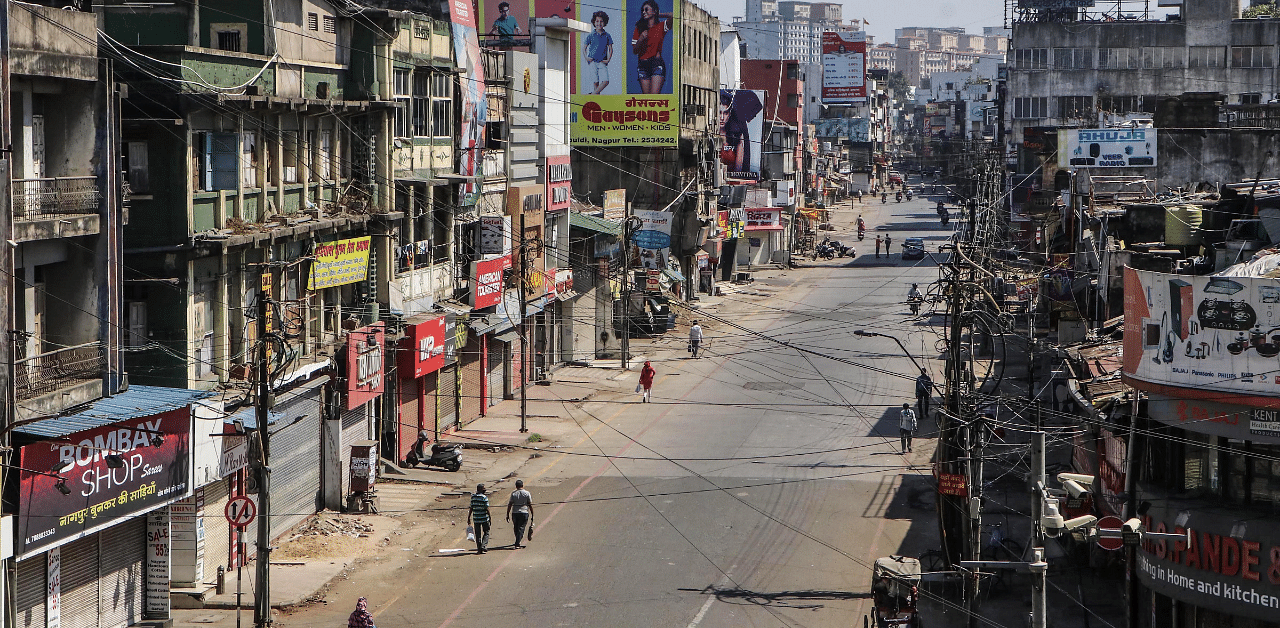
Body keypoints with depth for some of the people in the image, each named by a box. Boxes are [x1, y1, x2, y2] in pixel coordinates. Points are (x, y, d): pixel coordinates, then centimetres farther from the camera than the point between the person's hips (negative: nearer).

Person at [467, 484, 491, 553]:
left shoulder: (473, 497, 3)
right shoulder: (484, 497, -10)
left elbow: (471, 508, 4)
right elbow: (487, 509, -12)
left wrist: (469, 518, 10)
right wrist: (490, 517, -4)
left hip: (476, 518, 4)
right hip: (484, 518, -4)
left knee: (478, 534, 9)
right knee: (486, 533, 9)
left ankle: (479, 548, 8)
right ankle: (483, 546, -6)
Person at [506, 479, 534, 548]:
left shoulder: (513, 493, 1)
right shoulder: (527, 493, -1)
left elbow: (509, 505, -1)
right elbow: (530, 505, -1)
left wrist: (507, 514, 4)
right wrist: (532, 515, 6)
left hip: (515, 513, 2)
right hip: (524, 513, -2)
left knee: (516, 528, 17)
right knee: (521, 528, 0)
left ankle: (517, 542, 31)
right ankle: (517, 544, -9)